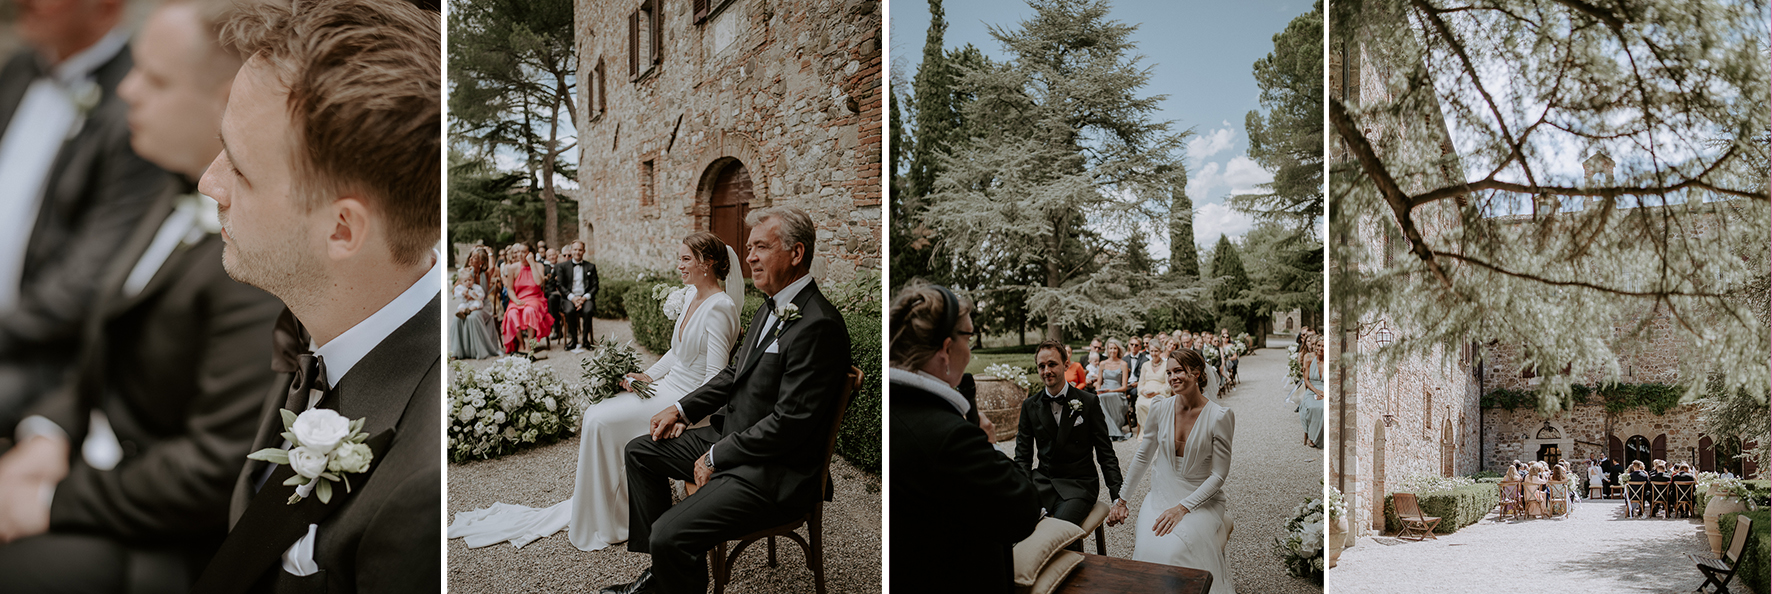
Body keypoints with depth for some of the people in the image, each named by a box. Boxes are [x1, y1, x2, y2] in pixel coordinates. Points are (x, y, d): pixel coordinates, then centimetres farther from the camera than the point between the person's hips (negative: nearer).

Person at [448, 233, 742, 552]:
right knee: (594, 415, -2)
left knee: (600, 421, -14)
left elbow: (716, 381, -21)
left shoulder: (719, 307, -20)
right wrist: (649, 375, 6)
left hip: (686, 399, -9)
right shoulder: (690, 295, 8)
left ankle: (603, 522, 1)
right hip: (667, 386, 9)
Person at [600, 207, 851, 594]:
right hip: (731, 438, 11)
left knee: (669, 535, -23)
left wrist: (716, 456, -16)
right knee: (640, 451, 19)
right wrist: (682, 409, 9)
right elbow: (735, 373, 20)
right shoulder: (774, 307, 8)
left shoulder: (818, 326, -24)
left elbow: (789, 423, -25)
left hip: (773, 474, -11)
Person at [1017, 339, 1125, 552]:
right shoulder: (1030, 405, 6)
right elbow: (1023, 457, 7)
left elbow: (1106, 454, 0)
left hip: (1079, 483, -3)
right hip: (1043, 479, 3)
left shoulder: (1089, 402, -1)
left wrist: (1118, 499, -9)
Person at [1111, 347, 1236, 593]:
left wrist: (1183, 508, -19)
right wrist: (1121, 500, 8)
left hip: (1202, 499, -3)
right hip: (1161, 495, 3)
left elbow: (1219, 475, -10)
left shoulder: (1219, 416, -11)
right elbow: (1142, 458, 11)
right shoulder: (1160, 409, 0)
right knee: (1148, 547, -25)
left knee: (1175, 548, -30)